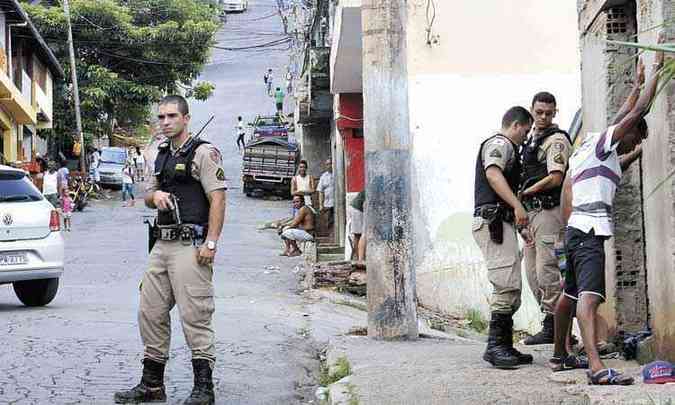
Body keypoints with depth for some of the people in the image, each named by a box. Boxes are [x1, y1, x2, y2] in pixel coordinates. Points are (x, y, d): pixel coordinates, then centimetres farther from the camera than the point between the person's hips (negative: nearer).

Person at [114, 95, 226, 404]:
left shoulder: (203, 152, -6)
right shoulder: (162, 155, 19)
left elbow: (218, 198, -12)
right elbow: (148, 197, 27)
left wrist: (210, 242, -20)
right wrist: (155, 195, 1)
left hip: (190, 245, -9)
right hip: (163, 244, 9)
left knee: (195, 316, -10)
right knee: (150, 313, 9)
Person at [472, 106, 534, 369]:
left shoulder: (505, 148, 31)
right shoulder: (500, 144, -3)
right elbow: (493, 173, -22)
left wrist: (519, 228, 34)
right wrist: (517, 206, -30)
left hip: (500, 224, 11)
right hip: (493, 221, -11)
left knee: (510, 289, 11)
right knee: (507, 285, -17)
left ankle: (506, 347, 12)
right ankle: (495, 345, -21)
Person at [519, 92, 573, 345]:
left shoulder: (557, 140, -8)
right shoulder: (531, 139, 20)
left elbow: (555, 179, -18)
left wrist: (524, 193, -10)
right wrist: (522, 207, 14)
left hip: (549, 210, -10)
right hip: (531, 212, 10)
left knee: (547, 270, -11)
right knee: (533, 272, 10)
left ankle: (553, 326, -8)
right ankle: (551, 322, 15)